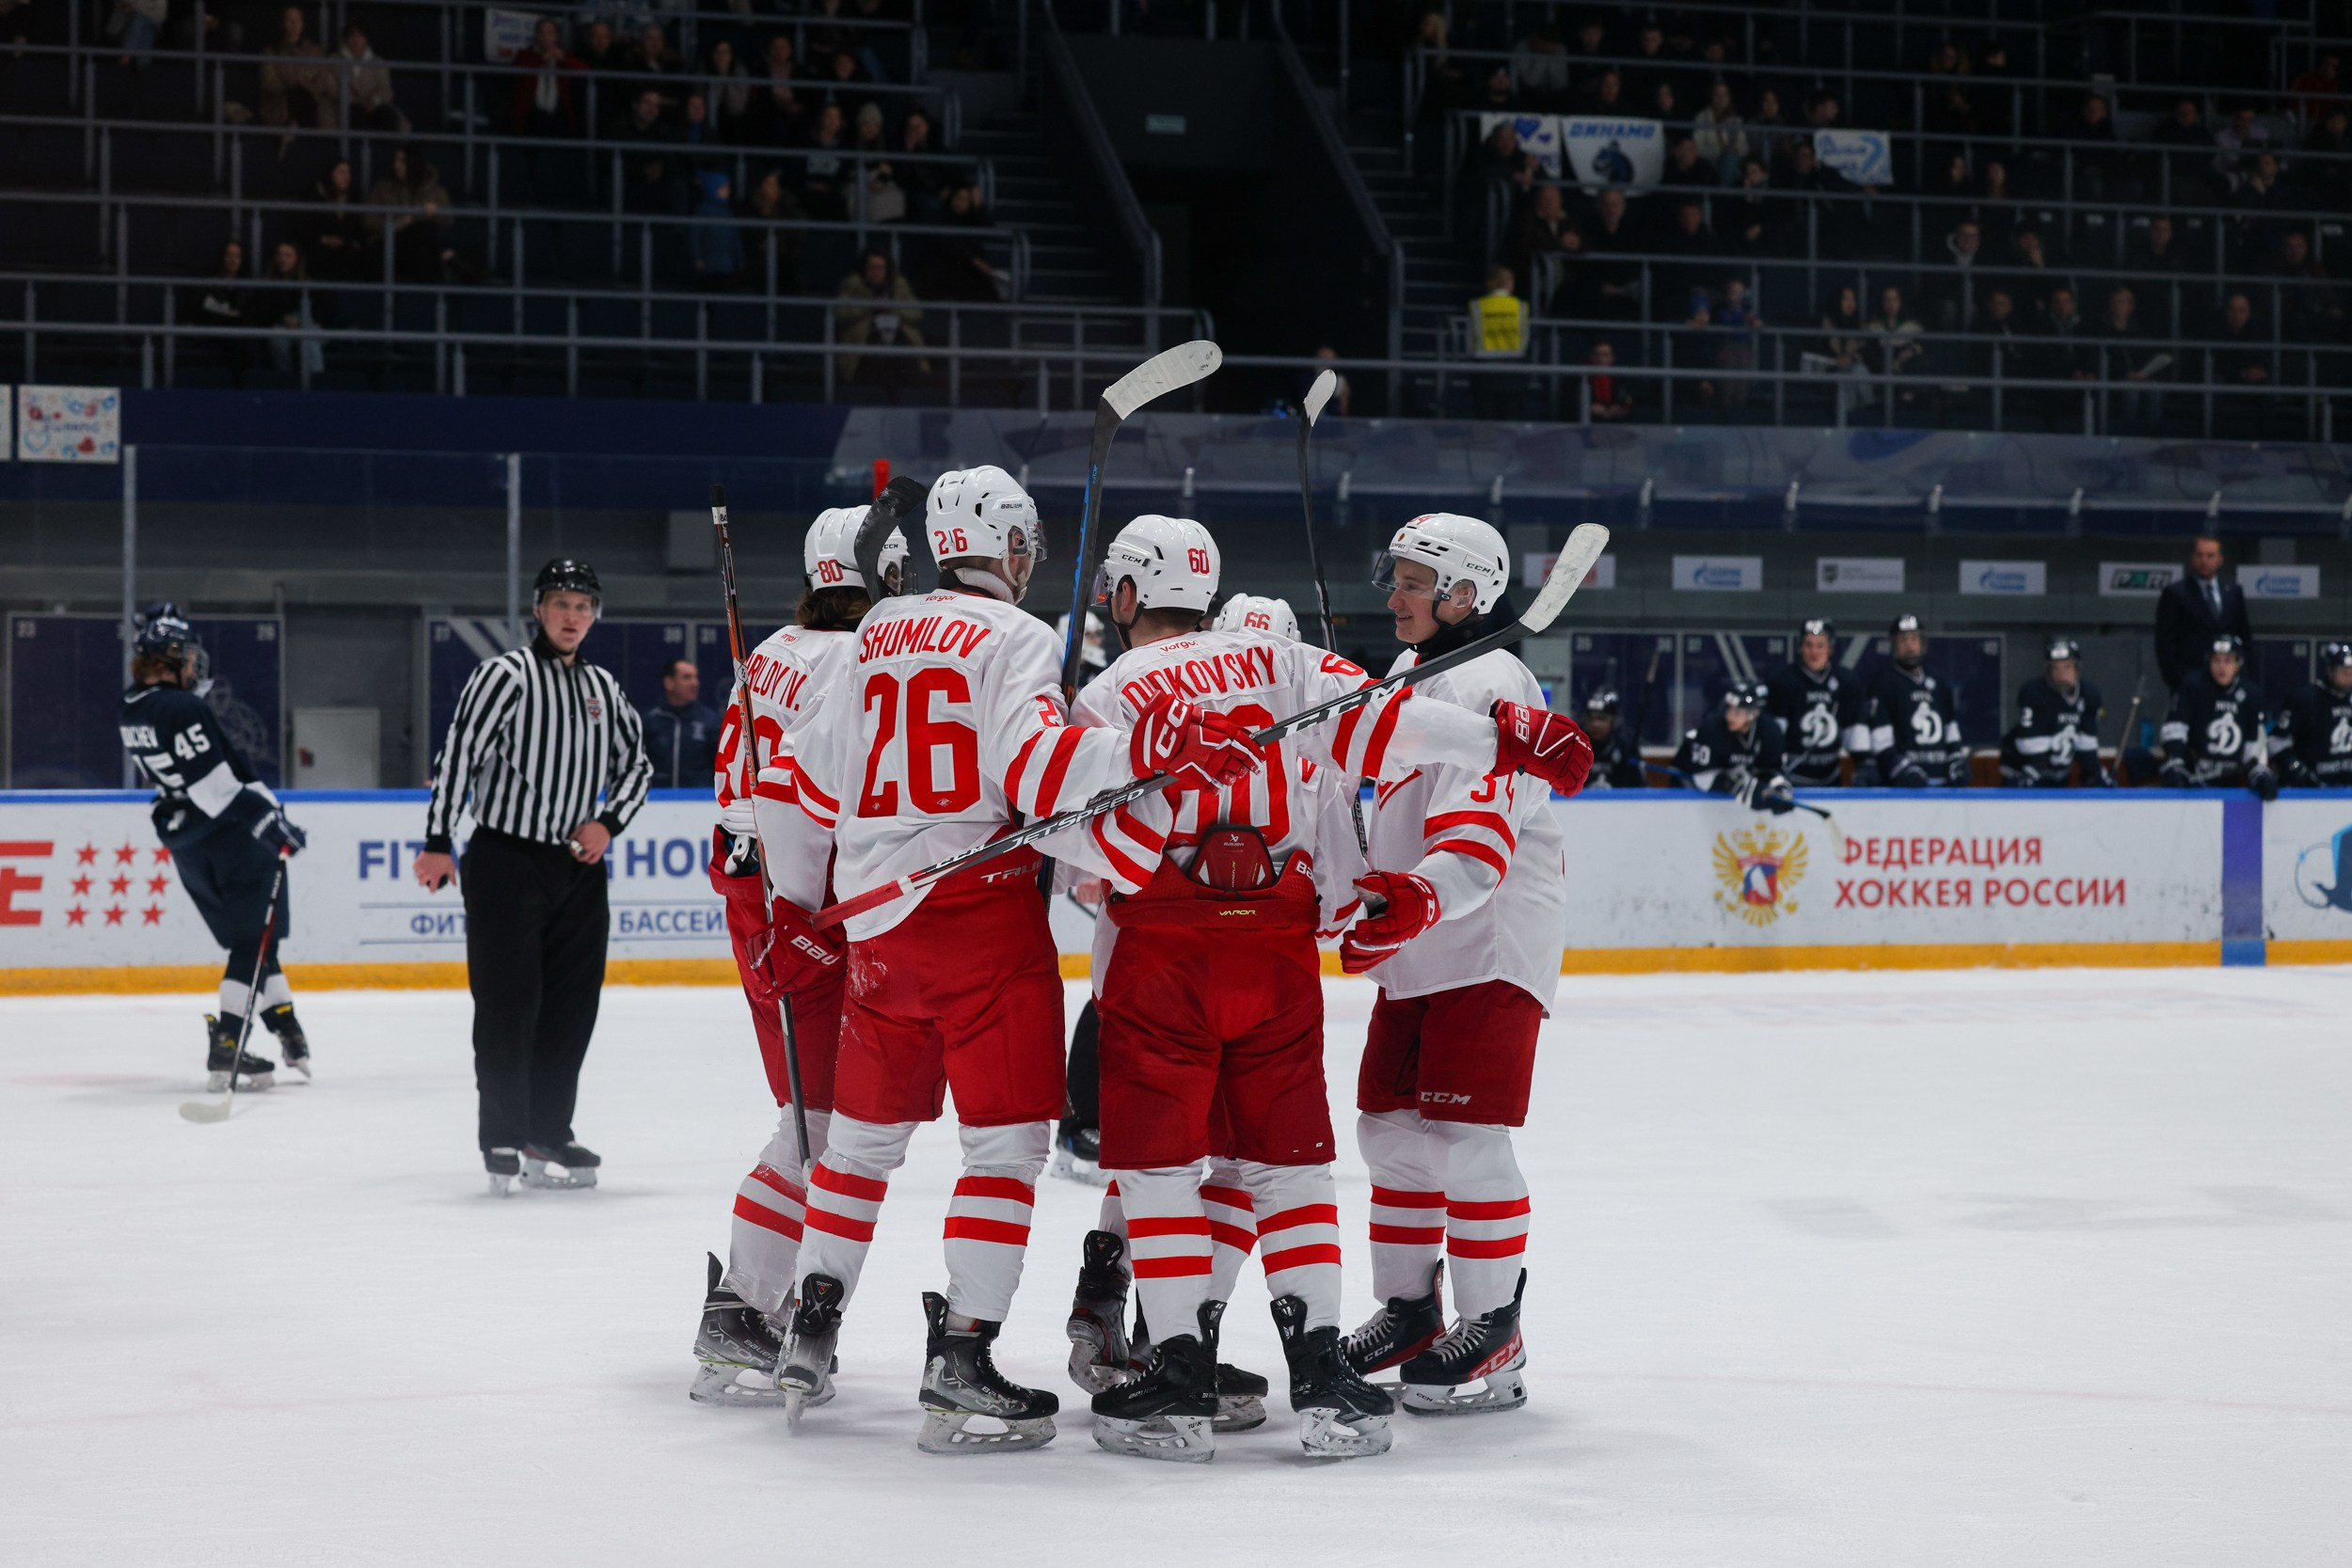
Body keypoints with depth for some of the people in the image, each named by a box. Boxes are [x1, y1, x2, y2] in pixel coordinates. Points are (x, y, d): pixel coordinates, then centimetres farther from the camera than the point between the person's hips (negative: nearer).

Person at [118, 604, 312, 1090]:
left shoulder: (132, 711, 5)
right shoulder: (182, 709, -20)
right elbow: (218, 786, -23)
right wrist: (274, 823, -19)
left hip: (185, 844, 9)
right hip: (231, 836, -9)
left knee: (253, 937, 18)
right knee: (255, 939, -4)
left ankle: (288, 1031, 22)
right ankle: (225, 1048, -10)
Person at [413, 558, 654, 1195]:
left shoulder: (603, 688, 12)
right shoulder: (505, 676, -7)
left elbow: (637, 763, 22)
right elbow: (458, 753, -13)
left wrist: (609, 821, 4)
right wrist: (439, 844, -19)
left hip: (578, 869, 6)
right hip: (505, 862, -6)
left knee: (570, 1009, 7)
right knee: (507, 1006, -7)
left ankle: (548, 1137, 16)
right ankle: (503, 1141, 0)